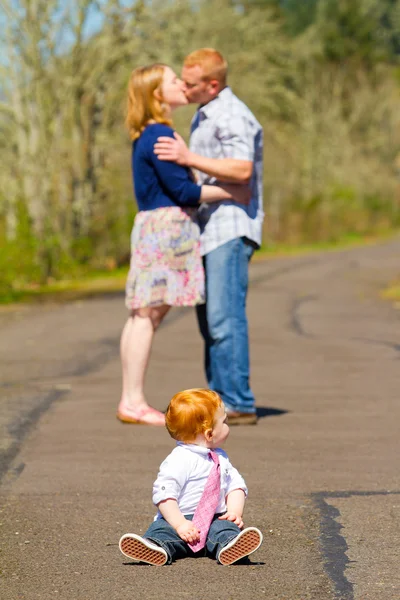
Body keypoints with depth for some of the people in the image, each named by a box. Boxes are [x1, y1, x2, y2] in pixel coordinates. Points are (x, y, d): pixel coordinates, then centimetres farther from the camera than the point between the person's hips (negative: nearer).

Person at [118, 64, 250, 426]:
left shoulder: (149, 136, 17)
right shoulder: (159, 136, -14)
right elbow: (183, 191, -16)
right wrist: (230, 192, -7)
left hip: (155, 228, 10)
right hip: (164, 228, -10)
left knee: (146, 314, 9)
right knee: (147, 313, -8)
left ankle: (132, 400, 10)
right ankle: (133, 401, -7)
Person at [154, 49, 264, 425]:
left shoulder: (232, 116, -13)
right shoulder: (203, 116, 19)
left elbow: (241, 170, -25)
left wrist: (189, 159, -26)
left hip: (231, 229, -10)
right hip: (210, 229, 10)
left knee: (224, 317, -13)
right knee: (209, 319, 10)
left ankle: (239, 404, -12)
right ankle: (220, 398, 14)